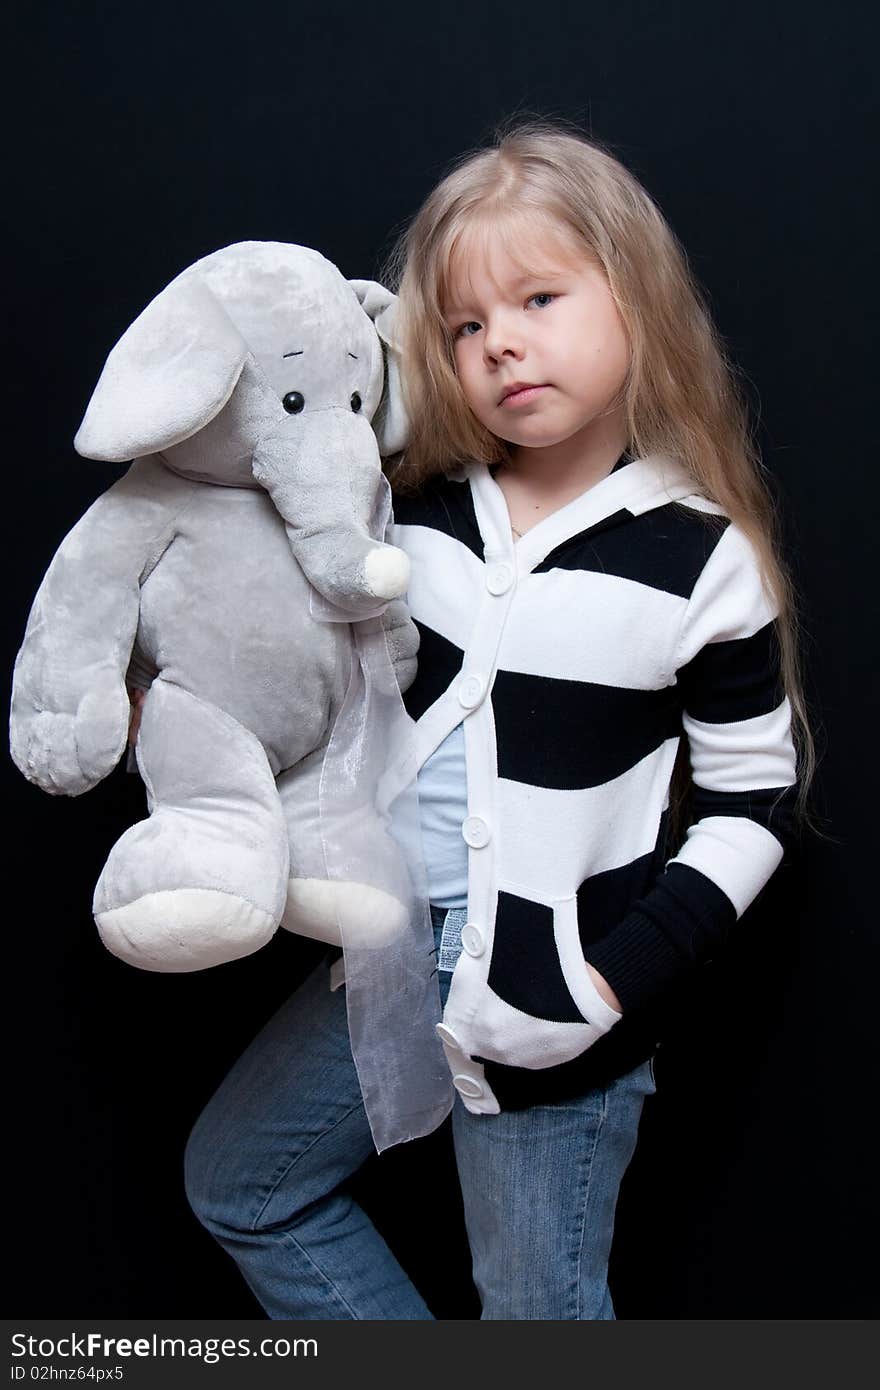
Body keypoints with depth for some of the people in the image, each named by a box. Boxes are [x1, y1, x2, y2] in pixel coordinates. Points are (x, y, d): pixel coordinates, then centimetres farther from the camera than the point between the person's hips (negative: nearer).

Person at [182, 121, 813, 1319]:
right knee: (238, 1181, 19)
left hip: (554, 1000, -5)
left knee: (541, 1305, 12)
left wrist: (624, 977, -15)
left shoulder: (702, 559, -14)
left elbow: (756, 798, -8)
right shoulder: (419, 507, -2)